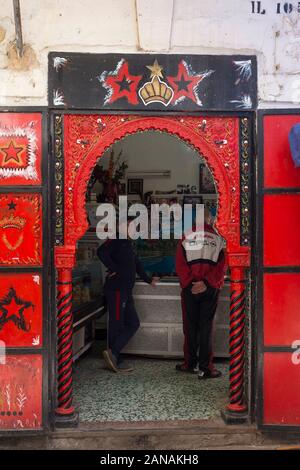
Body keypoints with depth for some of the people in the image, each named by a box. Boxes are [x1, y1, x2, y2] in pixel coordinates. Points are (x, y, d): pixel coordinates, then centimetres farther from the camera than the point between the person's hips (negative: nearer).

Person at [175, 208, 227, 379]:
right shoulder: (218, 238, 0)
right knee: (206, 326, 4)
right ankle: (205, 367, 4)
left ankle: (190, 364, 18)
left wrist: (189, 283, -7)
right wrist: (207, 283, -11)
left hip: (190, 288, 0)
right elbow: (222, 265, -7)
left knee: (190, 326, 10)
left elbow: (180, 264, -5)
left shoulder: (186, 238, 1)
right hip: (211, 289, 0)